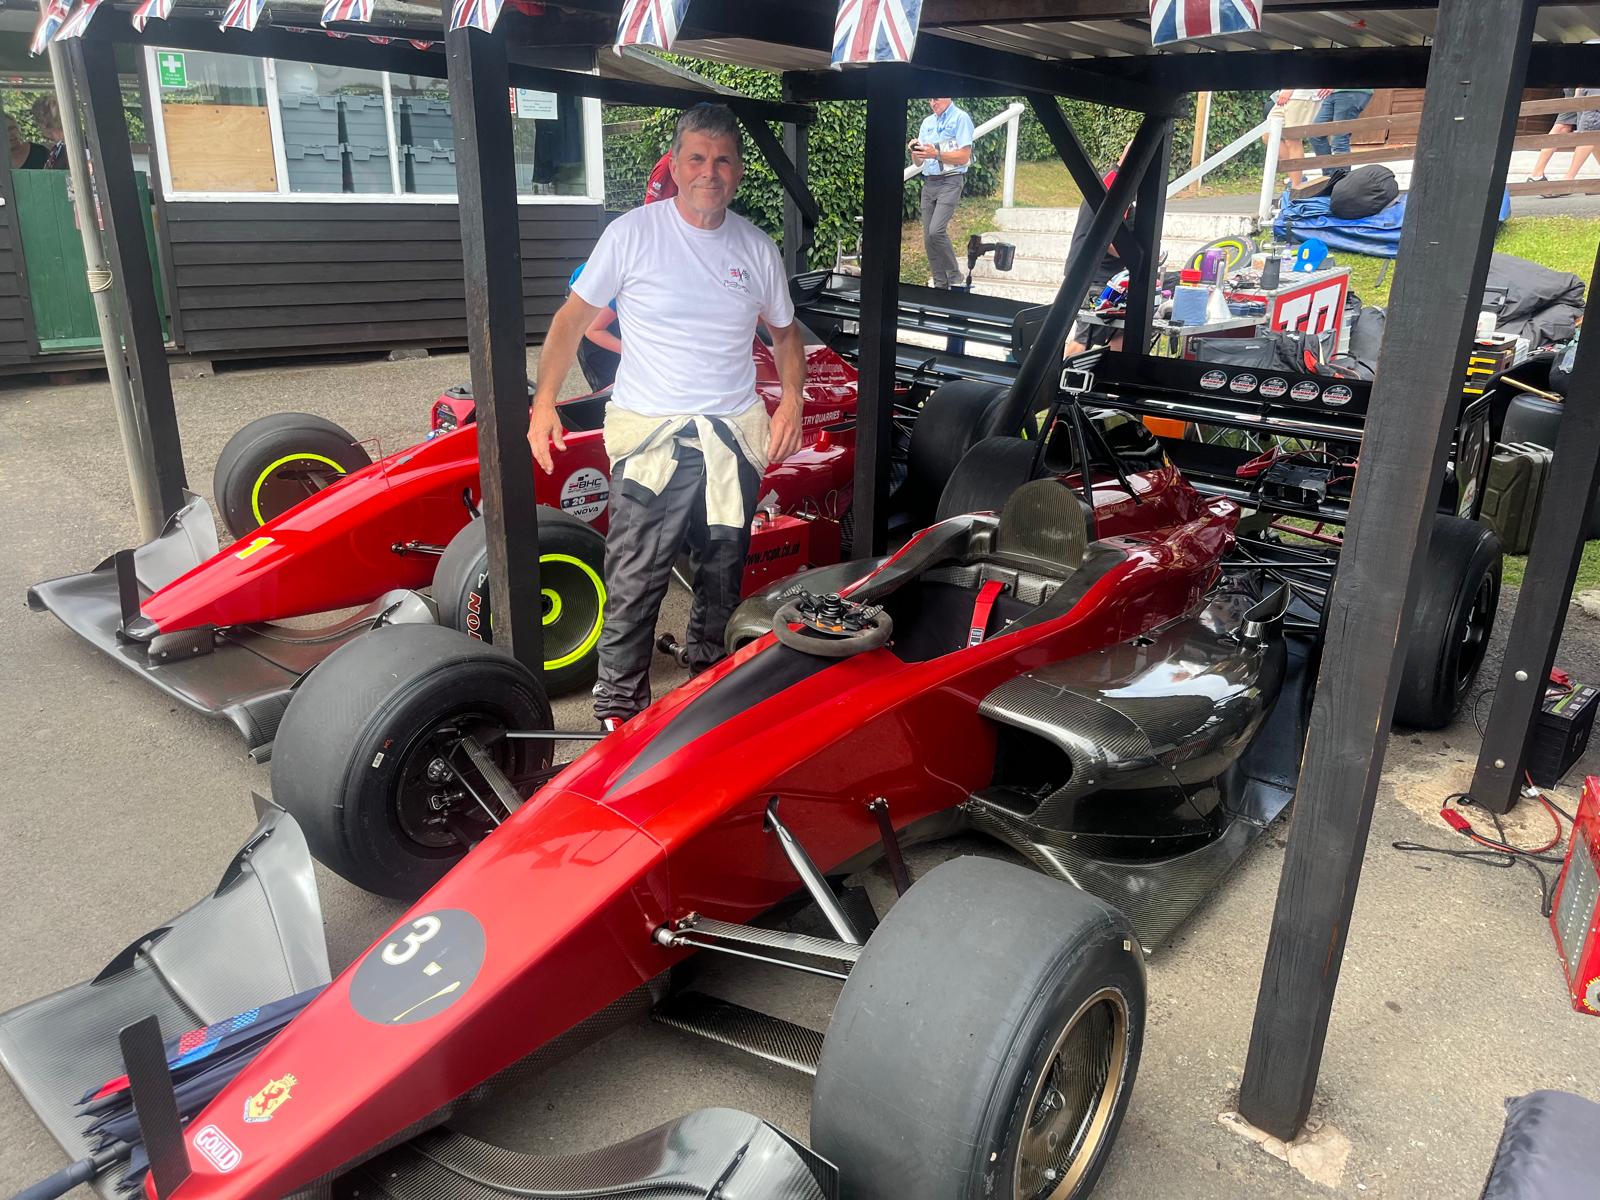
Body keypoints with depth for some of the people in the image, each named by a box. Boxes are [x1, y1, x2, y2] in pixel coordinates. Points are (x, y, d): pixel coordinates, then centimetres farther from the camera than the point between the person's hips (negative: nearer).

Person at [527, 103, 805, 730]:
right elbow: (573, 318, 1)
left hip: (735, 435, 4)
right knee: (633, 584, -5)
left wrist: (792, 401, 5)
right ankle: (618, 704, 10)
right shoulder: (632, 233, -4)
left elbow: (785, 331, 20)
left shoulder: (757, 248, 7)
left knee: (723, 575, 15)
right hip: (650, 434, -3)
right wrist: (543, 402, -9)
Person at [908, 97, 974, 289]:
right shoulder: (927, 122, 17)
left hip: (950, 181, -7)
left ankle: (955, 279, -8)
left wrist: (936, 154, -18)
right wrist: (915, 152, -6)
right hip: (929, 183, 7)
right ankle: (940, 285, 9)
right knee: (928, 237, 1)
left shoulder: (960, 118, -3)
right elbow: (918, 163, 16)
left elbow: (964, 157, -9)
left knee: (936, 231, -22)